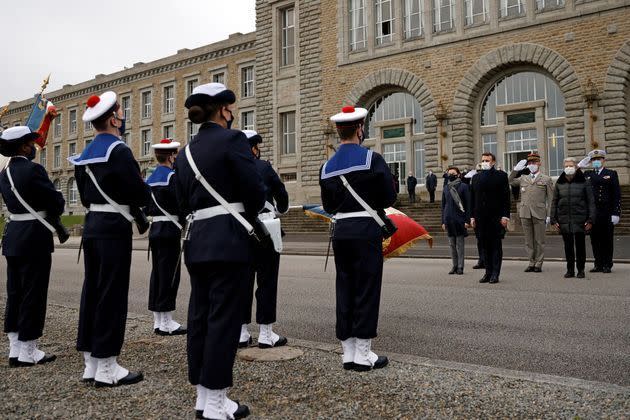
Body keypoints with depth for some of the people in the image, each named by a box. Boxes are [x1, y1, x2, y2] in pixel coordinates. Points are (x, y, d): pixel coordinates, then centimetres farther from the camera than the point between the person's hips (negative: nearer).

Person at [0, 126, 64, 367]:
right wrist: (52, 216, 7)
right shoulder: (32, 169, -15)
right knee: (33, 293, -1)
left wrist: (45, 217, 6)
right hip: (34, 237, -8)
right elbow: (56, 201, -14)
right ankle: (28, 352, 6)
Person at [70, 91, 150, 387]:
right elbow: (141, 194, -17)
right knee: (112, 295, -4)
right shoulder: (118, 150, -14)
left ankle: (91, 362, 19)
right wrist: (140, 196, 4)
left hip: (92, 226, 9)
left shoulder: (85, 154, 13)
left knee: (92, 291, 11)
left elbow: (85, 196, 18)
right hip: (114, 229, -9)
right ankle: (106, 368, 3)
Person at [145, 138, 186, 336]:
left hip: (155, 229, 9)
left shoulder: (150, 179, 14)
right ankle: (166, 323, 1)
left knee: (157, 274, 11)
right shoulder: (172, 176, -12)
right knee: (169, 275, -4)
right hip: (170, 231, -9)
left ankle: (158, 321, 17)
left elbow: (146, 208, 18)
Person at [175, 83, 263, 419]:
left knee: (200, 315, 11)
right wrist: (248, 217, 6)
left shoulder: (186, 151, 13)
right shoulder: (232, 140, -8)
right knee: (224, 317, -1)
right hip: (228, 241, -7)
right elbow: (255, 190, -13)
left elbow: (184, 202, 14)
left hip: (196, 241, 8)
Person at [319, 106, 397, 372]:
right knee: (366, 290, 2)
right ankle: (363, 355, 7)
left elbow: (328, 205, 11)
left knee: (344, 289, 10)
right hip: (367, 230, -5)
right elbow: (389, 197, -5)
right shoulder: (371, 159, -8)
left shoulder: (327, 167, 6)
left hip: (340, 231, 5)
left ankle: (348, 352, 16)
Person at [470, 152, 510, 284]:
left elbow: (506, 197, -3)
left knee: (496, 245, 1)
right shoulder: (476, 177, 13)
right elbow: (473, 198, 14)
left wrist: (505, 216, -10)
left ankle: (495, 274, 5)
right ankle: (488, 272, 15)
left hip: (496, 217, -4)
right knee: (485, 246, 7)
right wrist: (472, 216, 8)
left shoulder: (501, 176, 1)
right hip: (481, 218, 4)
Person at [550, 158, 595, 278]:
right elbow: (554, 203, 10)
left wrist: (590, 219, -6)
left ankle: (581, 270, 15)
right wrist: (553, 219, 4)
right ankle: (570, 269, 14)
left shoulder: (584, 182, 1)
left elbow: (591, 202, 1)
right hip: (564, 220, 2)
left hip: (580, 220, -2)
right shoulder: (559, 183, 7)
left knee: (580, 245, 4)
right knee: (568, 246, 6)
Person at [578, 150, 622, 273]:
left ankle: (607, 265, 10)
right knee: (595, 240, 6)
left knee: (607, 240, 3)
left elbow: (617, 195, 0)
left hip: (607, 214, -3)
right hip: (592, 214, 3)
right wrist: (579, 166, 1)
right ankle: (598, 264, 14)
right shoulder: (587, 174, 13)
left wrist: (616, 213, -8)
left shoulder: (612, 174, 4)